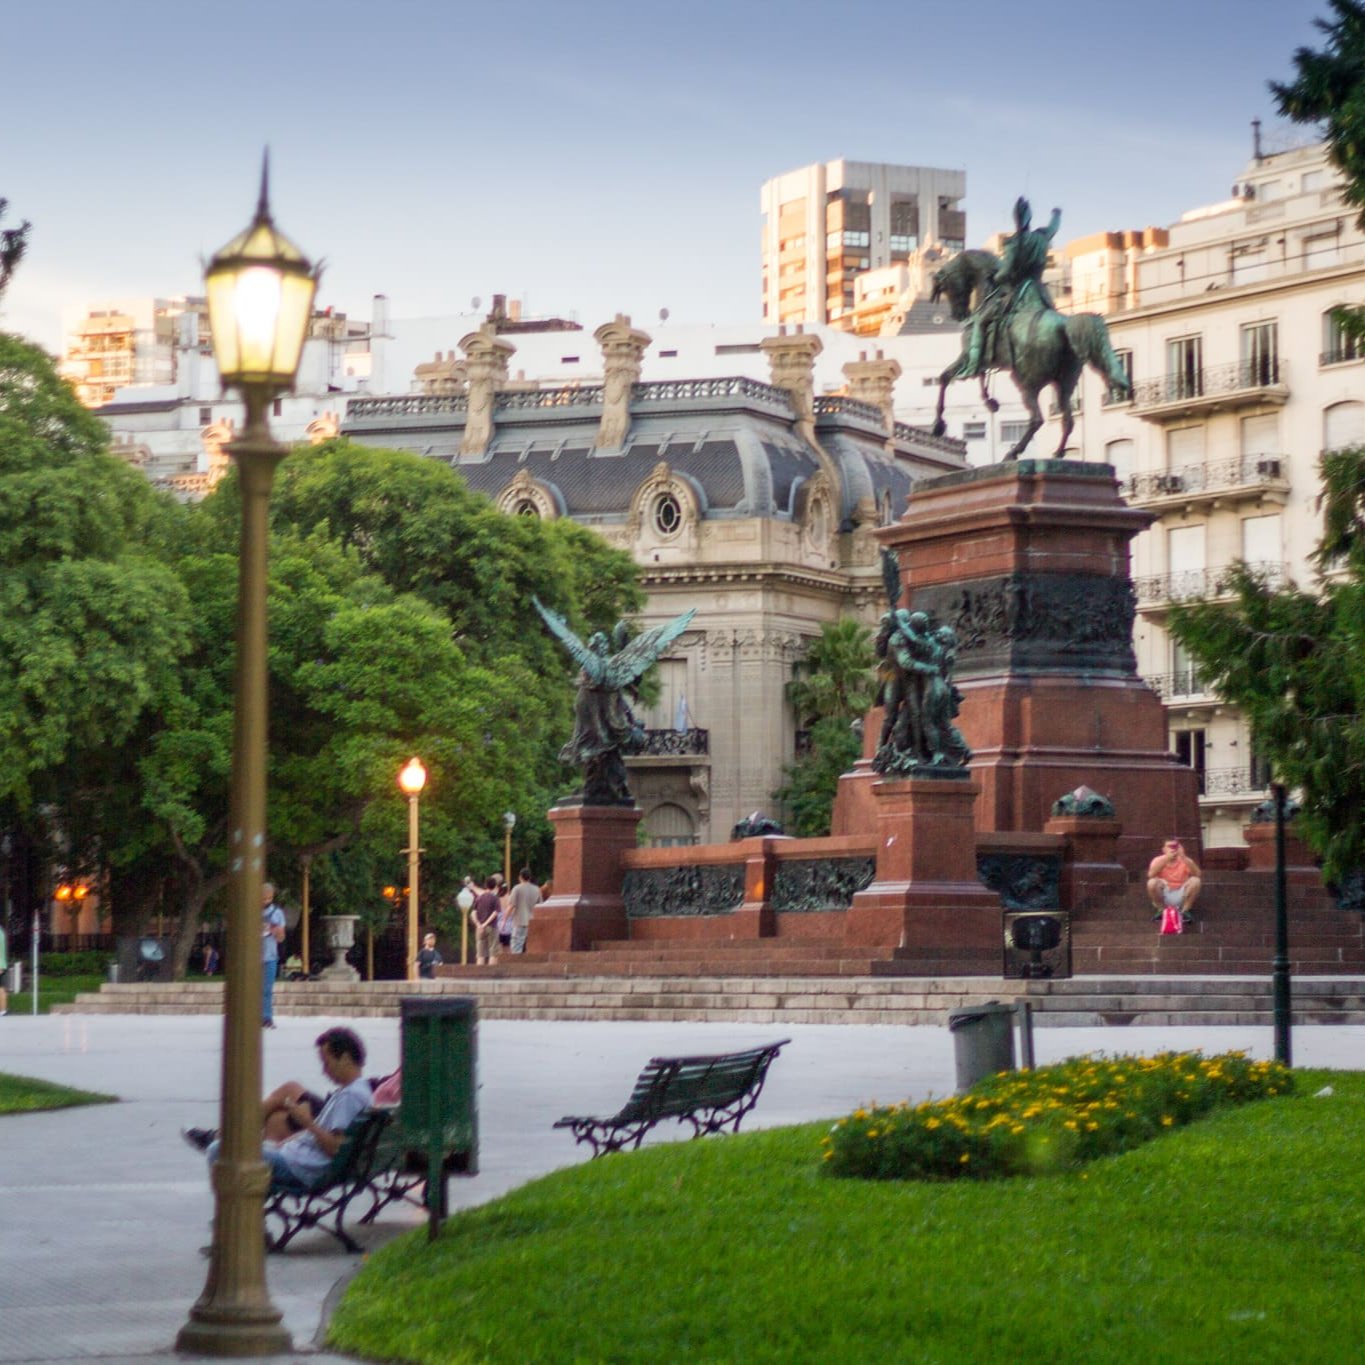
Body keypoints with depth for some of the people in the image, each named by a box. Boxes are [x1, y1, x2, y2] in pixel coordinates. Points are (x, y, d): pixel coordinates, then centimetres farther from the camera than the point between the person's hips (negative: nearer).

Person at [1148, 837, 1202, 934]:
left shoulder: (1184, 860, -1)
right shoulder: (1159, 860, -3)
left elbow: (1197, 874, -20)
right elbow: (1150, 875, -24)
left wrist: (1184, 857, -30)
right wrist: (1166, 858, -30)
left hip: (1181, 897, 1)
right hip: (1164, 896, -1)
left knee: (1195, 881, -24)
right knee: (1152, 882, -29)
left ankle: (1184, 911, -10)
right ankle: (1161, 910, -8)